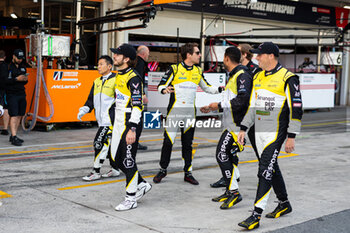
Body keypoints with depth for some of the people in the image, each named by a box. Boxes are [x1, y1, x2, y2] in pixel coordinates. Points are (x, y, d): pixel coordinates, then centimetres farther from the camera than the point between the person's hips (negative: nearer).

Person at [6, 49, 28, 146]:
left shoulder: (23, 67, 15)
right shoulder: (8, 67, -6)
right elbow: (5, 81, -14)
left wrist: (25, 80, -1)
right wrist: (16, 79, -20)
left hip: (22, 94, 7)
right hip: (12, 95, -7)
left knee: (19, 116, 7)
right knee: (14, 116, -11)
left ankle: (13, 136, 15)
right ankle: (14, 138, -13)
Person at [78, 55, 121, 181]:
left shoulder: (116, 80, -9)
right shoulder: (97, 81, 14)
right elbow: (91, 99, 17)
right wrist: (84, 110, 1)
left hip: (111, 120, -8)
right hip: (102, 120, 8)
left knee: (100, 143, -11)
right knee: (109, 144, 13)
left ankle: (96, 172, -3)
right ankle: (115, 169, 24)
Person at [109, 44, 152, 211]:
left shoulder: (133, 78, -16)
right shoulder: (119, 76, 14)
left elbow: (137, 105, -22)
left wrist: (132, 129, -27)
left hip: (130, 123, -10)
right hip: (118, 122, 10)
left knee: (128, 160, -3)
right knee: (116, 158, 13)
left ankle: (131, 198, 9)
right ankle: (142, 184, 28)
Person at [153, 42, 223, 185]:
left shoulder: (198, 71, 11)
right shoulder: (174, 69, -5)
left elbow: (207, 88, 20)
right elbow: (161, 86, -5)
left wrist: (221, 89, 5)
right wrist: (165, 90, -27)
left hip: (190, 113, 4)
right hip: (174, 111, -4)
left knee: (187, 143, 9)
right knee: (168, 141, -3)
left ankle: (188, 173, 17)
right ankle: (163, 170, 13)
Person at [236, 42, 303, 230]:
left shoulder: (288, 78, -11)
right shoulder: (258, 77, 12)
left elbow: (296, 108, -11)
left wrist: (291, 136, -14)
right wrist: (243, 128, 14)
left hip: (276, 132, -8)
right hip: (259, 132, 8)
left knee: (265, 171, -12)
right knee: (272, 168, 15)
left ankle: (256, 215, -11)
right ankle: (284, 204, 32)